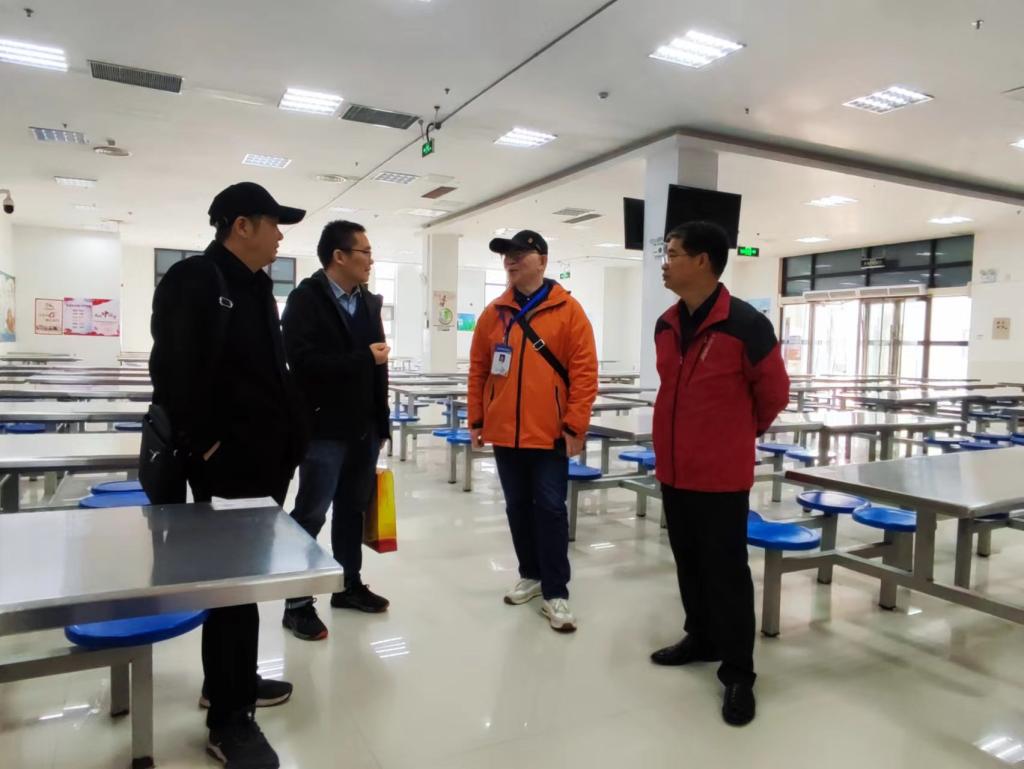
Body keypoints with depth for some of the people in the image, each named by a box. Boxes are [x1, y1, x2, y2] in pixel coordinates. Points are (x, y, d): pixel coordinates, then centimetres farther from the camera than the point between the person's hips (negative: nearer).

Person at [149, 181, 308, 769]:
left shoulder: (257, 286, 15)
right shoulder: (194, 280, -13)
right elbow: (174, 370, -20)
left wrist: (286, 437, 13)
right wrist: (204, 445, -18)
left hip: (265, 457, 9)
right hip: (227, 462, -9)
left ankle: (234, 680, 36)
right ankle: (228, 718, 15)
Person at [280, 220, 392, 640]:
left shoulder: (369, 302, 10)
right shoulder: (306, 299, -9)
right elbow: (304, 361, -22)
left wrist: (381, 418, 10)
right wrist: (364, 358, -17)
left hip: (364, 426, 7)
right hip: (325, 428, -6)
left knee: (353, 510, 16)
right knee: (311, 515, 2)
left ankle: (349, 585, 30)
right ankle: (298, 603, 14)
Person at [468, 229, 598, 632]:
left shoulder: (568, 310, -5)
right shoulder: (494, 312, 7)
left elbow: (584, 372, -8)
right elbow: (478, 370, 9)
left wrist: (575, 426, -12)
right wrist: (476, 420, 6)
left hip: (550, 433, -4)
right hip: (504, 432, 4)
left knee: (550, 509, 1)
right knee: (518, 507, 14)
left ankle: (555, 593, 11)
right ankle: (531, 575, 32)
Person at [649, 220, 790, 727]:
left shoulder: (746, 325, -15)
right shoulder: (665, 326, 5)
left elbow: (773, 393, -2)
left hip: (721, 474, -6)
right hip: (673, 470, 6)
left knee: (725, 571, 3)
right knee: (689, 563, 18)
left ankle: (737, 672, 18)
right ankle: (701, 638, 38)